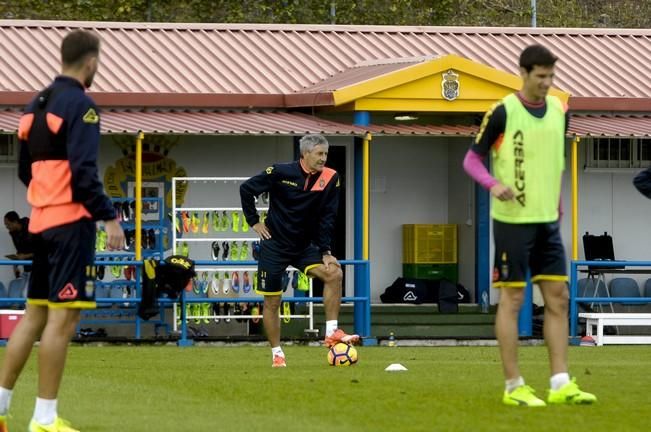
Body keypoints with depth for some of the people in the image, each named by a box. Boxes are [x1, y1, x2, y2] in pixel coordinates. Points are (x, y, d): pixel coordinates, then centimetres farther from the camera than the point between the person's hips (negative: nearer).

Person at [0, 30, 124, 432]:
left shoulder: (36, 105, 15)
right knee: (63, 316, -7)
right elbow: (83, 171, -19)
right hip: (71, 220, -9)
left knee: (36, 314, 14)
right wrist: (109, 217, -18)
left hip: (41, 220, 9)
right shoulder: (80, 105, -11)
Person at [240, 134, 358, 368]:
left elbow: (327, 217, -4)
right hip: (274, 247, -2)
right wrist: (254, 221, -5)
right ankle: (277, 354, 13)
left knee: (334, 274, -20)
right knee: (271, 303, -1)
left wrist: (326, 251, -10)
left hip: (305, 247, 3)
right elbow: (246, 189, -3)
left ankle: (332, 332, -16)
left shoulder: (330, 178, -7)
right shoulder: (281, 172, -14)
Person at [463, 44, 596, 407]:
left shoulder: (559, 111, 8)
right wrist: (494, 184, -24)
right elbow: (472, 159, -5)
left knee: (558, 298, 3)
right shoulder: (503, 112, -9)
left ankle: (561, 384, 6)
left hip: (547, 221, 6)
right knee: (513, 299, -2)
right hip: (512, 220, -6)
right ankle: (514, 387, 3)